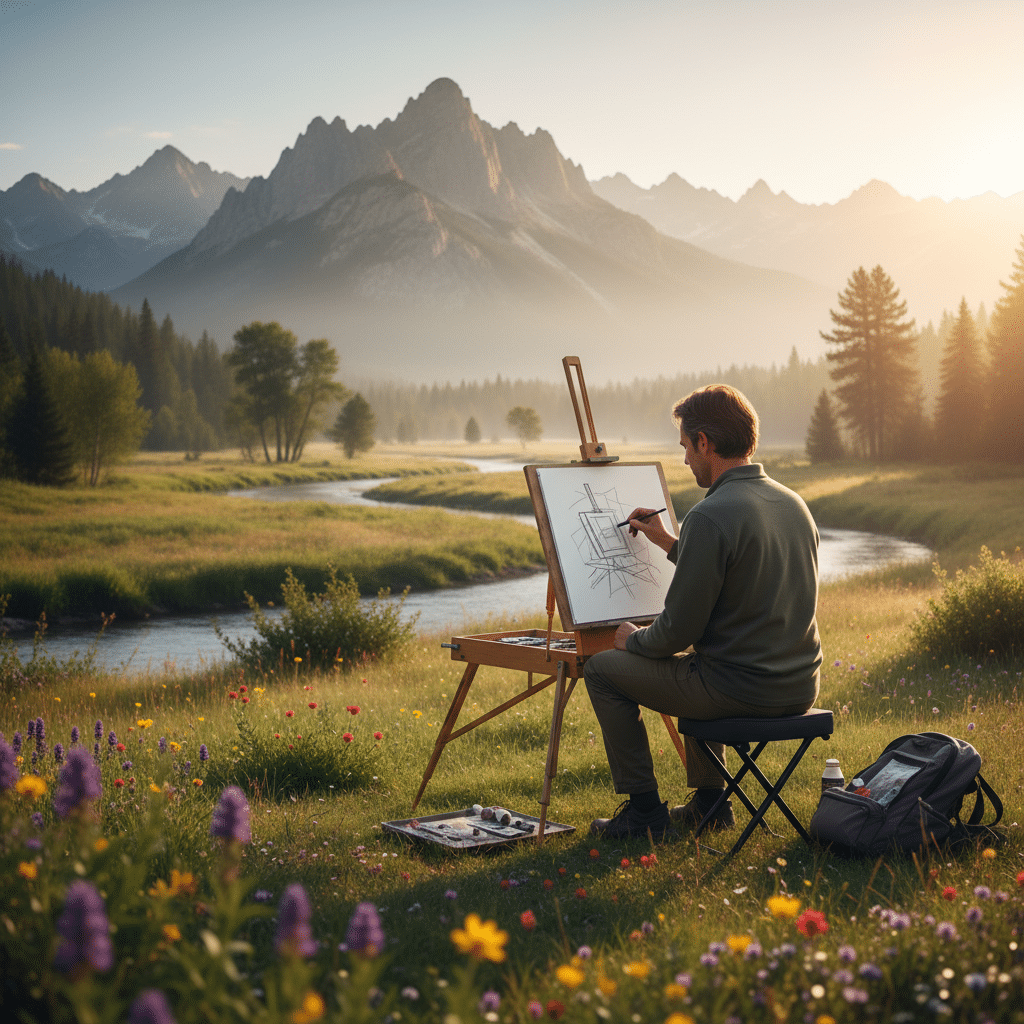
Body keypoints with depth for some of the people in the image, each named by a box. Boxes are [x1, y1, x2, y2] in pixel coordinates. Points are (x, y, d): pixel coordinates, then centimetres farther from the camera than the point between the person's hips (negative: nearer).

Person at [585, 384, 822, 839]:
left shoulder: (710, 516, -20)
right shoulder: (793, 502, 6)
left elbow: (679, 631, -18)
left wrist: (634, 639, 4)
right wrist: (669, 543, 25)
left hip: (740, 690, -8)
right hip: (800, 688, 8)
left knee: (602, 669, 8)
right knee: (699, 667, 37)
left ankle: (644, 810, 14)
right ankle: (709, 799, 37)